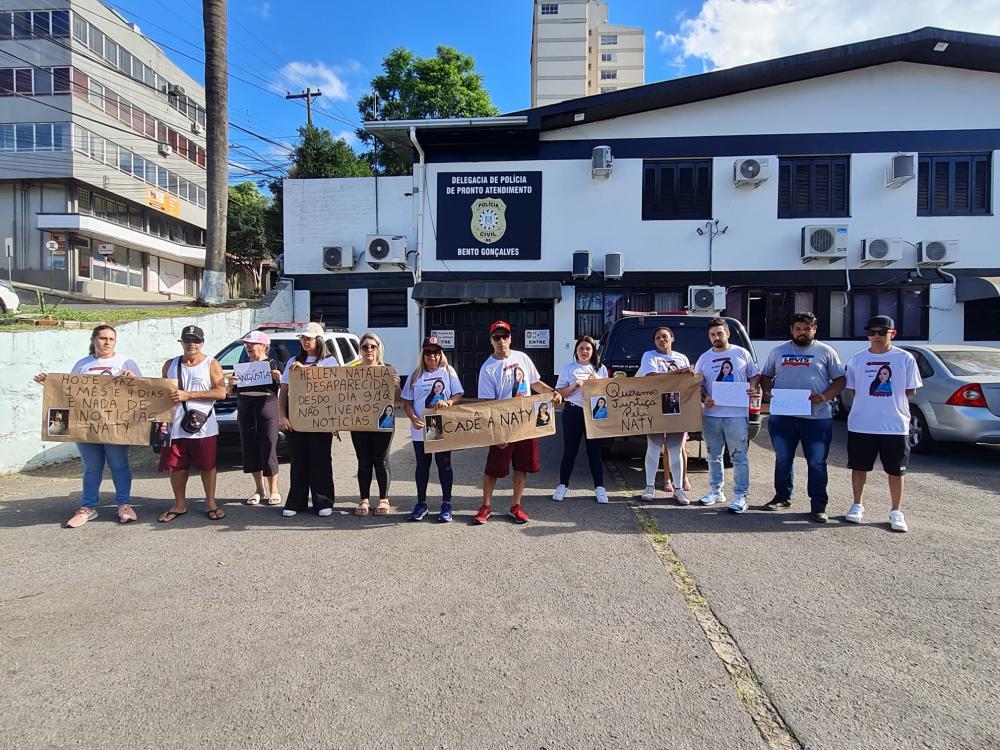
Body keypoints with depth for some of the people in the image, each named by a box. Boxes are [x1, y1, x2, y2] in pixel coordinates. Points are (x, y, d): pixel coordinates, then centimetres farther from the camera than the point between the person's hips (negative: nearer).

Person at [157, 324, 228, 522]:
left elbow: (221, 392, -11)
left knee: (207, 465, 4)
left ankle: (210, 503, 17)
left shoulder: (211, 364, -1)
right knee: (176, 466, 8)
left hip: (203, 426, -3)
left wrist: (187, 395, -16)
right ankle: (179, 504, 23)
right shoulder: (170, 365, 12)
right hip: (175, 425, 3)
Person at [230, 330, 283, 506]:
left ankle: (273, 490, 8)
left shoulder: (272, 364, 1)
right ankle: (259, 489, 18)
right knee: (250, 449, 5)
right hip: (245, 410, 5)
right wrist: (232, 384, -5)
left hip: (267, 408, -5)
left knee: (268, 449, -4)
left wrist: (279, 379, -21)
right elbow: (231, 391, 16)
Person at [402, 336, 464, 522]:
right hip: (421, 429, 2)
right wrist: (413, 418, -11)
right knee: (422, 464, 10)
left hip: (443, 428, -2)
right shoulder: (416, 375, 7)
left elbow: (458, 395, -1)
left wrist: (448, 402, -23)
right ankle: (421, 503, 21)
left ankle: (446, 504, 14)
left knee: (444, 464, 4)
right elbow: (407, 402, 6)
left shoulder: (448, 371, 3)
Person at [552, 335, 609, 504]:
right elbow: (559, 392, 4)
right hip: (572, 412, -1)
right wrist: (575, 386, -12)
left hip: (595, 412, 1)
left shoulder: (601, 369, 12)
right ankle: (562, 485, 14)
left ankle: (599, 488, 10)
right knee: (569, 450, 3)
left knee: (595, 450, 3)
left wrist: (597, 382, -6)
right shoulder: (568, 368, 7)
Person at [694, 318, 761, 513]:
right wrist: (704, 398, -9)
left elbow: (754, 375, 11)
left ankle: (741, 496, 3)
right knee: (714, 456, 13)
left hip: (737, 414, -3)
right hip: (711, 414, 4)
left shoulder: (741, 353, 3)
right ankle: (716, 491, 26)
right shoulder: (704, 358, 9)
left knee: (739, 457, -3)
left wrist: (752, 388, -10)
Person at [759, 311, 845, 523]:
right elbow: (765, 376, 16)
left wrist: (825, 396, -14)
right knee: (783, 460, 12)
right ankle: (782, 497, 27)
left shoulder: (825, 352, 5)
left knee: (817, 463, 0)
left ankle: (818, 506, 9)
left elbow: (839, 380, 4)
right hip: (782, 416, 3)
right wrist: (768, 392, -4)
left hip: (817, 417, -2)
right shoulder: (778, 351, 11)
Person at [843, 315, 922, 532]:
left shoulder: (905, 358, -2)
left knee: (896, 470, 9)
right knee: (859, 467, 11)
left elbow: (910, 390, 3)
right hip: (861, 425, 1)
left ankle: (896, 512, 23)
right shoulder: (857, 359, 2)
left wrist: (890, 401, -3)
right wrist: (876, 400, 1)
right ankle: (857, 505, 28)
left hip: (896, 425, -1)